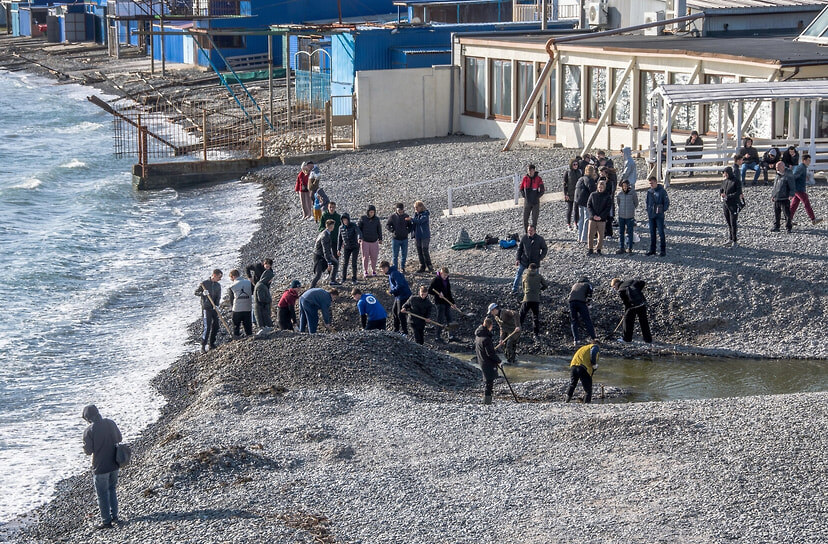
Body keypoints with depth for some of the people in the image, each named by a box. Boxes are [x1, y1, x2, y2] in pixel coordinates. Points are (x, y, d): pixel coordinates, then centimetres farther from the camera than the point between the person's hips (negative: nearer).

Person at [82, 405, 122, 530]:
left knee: (102, 494, 7)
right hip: (114, 464, 6)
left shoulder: (89, 431, -19)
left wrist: (84, 447, 6)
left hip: (100, 468, -6)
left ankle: (106, 521, 12)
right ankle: (114, 516, 30)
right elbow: (119, 439, 11)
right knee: (112, 489, 24)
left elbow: (88, 451, -15)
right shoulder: (111, 423, -2)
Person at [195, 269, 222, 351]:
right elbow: (196, 292, -2)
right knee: (207, 327, -10)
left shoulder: (218, 285, 9)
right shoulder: (204, 283, -6)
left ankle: (212, 344, 19)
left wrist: (217, 305, -11)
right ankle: (203, 346, -5)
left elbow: (218, 297, 6)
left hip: (214, 308, 6)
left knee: (215, 326, 7)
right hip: (206, 308, -6)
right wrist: (202, 293, -22)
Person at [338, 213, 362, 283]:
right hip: (346, 248, 3)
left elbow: (358, 232, -32)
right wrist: (338, 249, 7)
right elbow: (340, 239, 8)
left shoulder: (354, 226, -13)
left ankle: (354, 278, 7)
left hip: (355, 247, -3)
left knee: (353, 263, -6)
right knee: (345, 263, -1)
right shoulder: (341, 228, -1)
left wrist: (359, 238, -53)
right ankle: (343, 278, 14)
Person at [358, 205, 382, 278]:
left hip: (374, 241, 2)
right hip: (365, 241, -2)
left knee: (374, 257, 2)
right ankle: (365, 271, 10)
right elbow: (358, 228, -1)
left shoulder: (377, 219, 1)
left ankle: (373, 271, 17)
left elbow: (379, 230, 11)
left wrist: (380, 239, 14)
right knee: (365, 257, 0)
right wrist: (360, 237, -12)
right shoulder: (362, 218, -4)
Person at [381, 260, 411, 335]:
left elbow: (400, 285, -30)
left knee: (400, 313, -5)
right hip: (398, 296, 11)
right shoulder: (390, 274, 11)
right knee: (394, 311, 18)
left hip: (403, 295, -11)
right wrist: (391, 291, 5)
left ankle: (404, 331, 4)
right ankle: (396, 329, 27)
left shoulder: (394, 274, -22)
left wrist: (391, 292, -19)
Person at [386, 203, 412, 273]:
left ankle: (402, 268, 19)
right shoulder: (393, 216, -5)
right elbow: (387, 225, 0)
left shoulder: (406, 216, 2)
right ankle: (395, 268, 11)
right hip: (396, 239, -2)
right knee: (395, 255, 2)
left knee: (404, 255, 6)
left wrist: (407, 231, -2)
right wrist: (392, 231, -12)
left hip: (404, 239, 2)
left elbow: (410, 225, 13)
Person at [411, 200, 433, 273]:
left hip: (425, 236, -7)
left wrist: (411, 219, -37)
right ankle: (422, 267, 15)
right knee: (419, 252, 8)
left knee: (425, 251, -9)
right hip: (417, 236, 7)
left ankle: (429, 266, 2)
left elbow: (420, 221, -28)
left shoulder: (425, 214, -10)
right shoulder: (415, 214, 10)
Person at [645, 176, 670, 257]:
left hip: (659, 216, -5)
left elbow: (667, 202, -2)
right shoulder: (649, 191, 8)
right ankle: (652, 250, 17)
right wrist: (647, 211, 13)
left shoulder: (662, 191, -7)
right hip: (651, 215, 5)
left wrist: (663, 210, -8)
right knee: (652, 233, 10)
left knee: (661, 232, -5)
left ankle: (663, 250, 0)